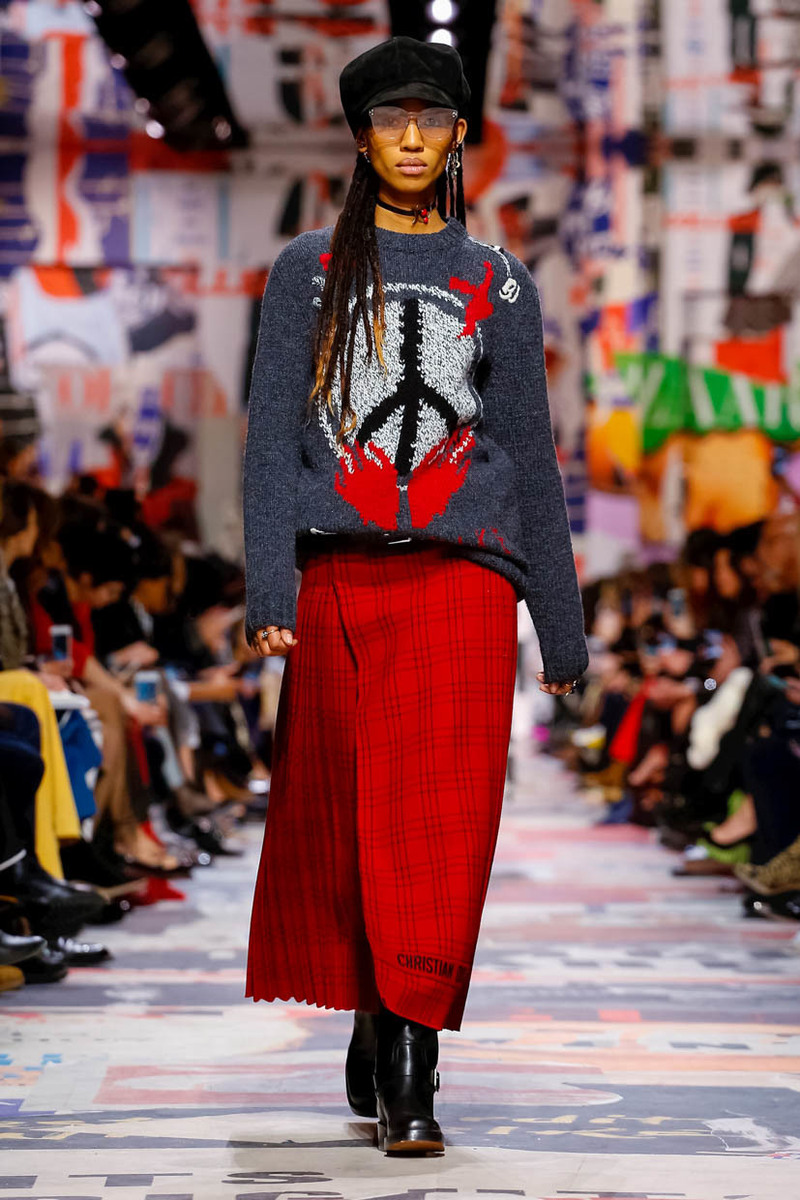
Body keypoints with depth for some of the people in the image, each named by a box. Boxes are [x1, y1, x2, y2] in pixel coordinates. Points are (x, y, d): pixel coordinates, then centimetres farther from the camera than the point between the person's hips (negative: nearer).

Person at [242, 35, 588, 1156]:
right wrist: (268, 587, -8)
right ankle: (371, 1035, 20)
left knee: (441, 822, -9)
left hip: (462, 577, 0)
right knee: (340, 816, 3)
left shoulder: (499, 283, 14)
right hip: (338, 576, 0)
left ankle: (409, 1074, -9)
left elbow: (531, 456, 14)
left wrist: (562, 623, 12)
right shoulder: (309, 271, 11)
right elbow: (273, 434, 4)